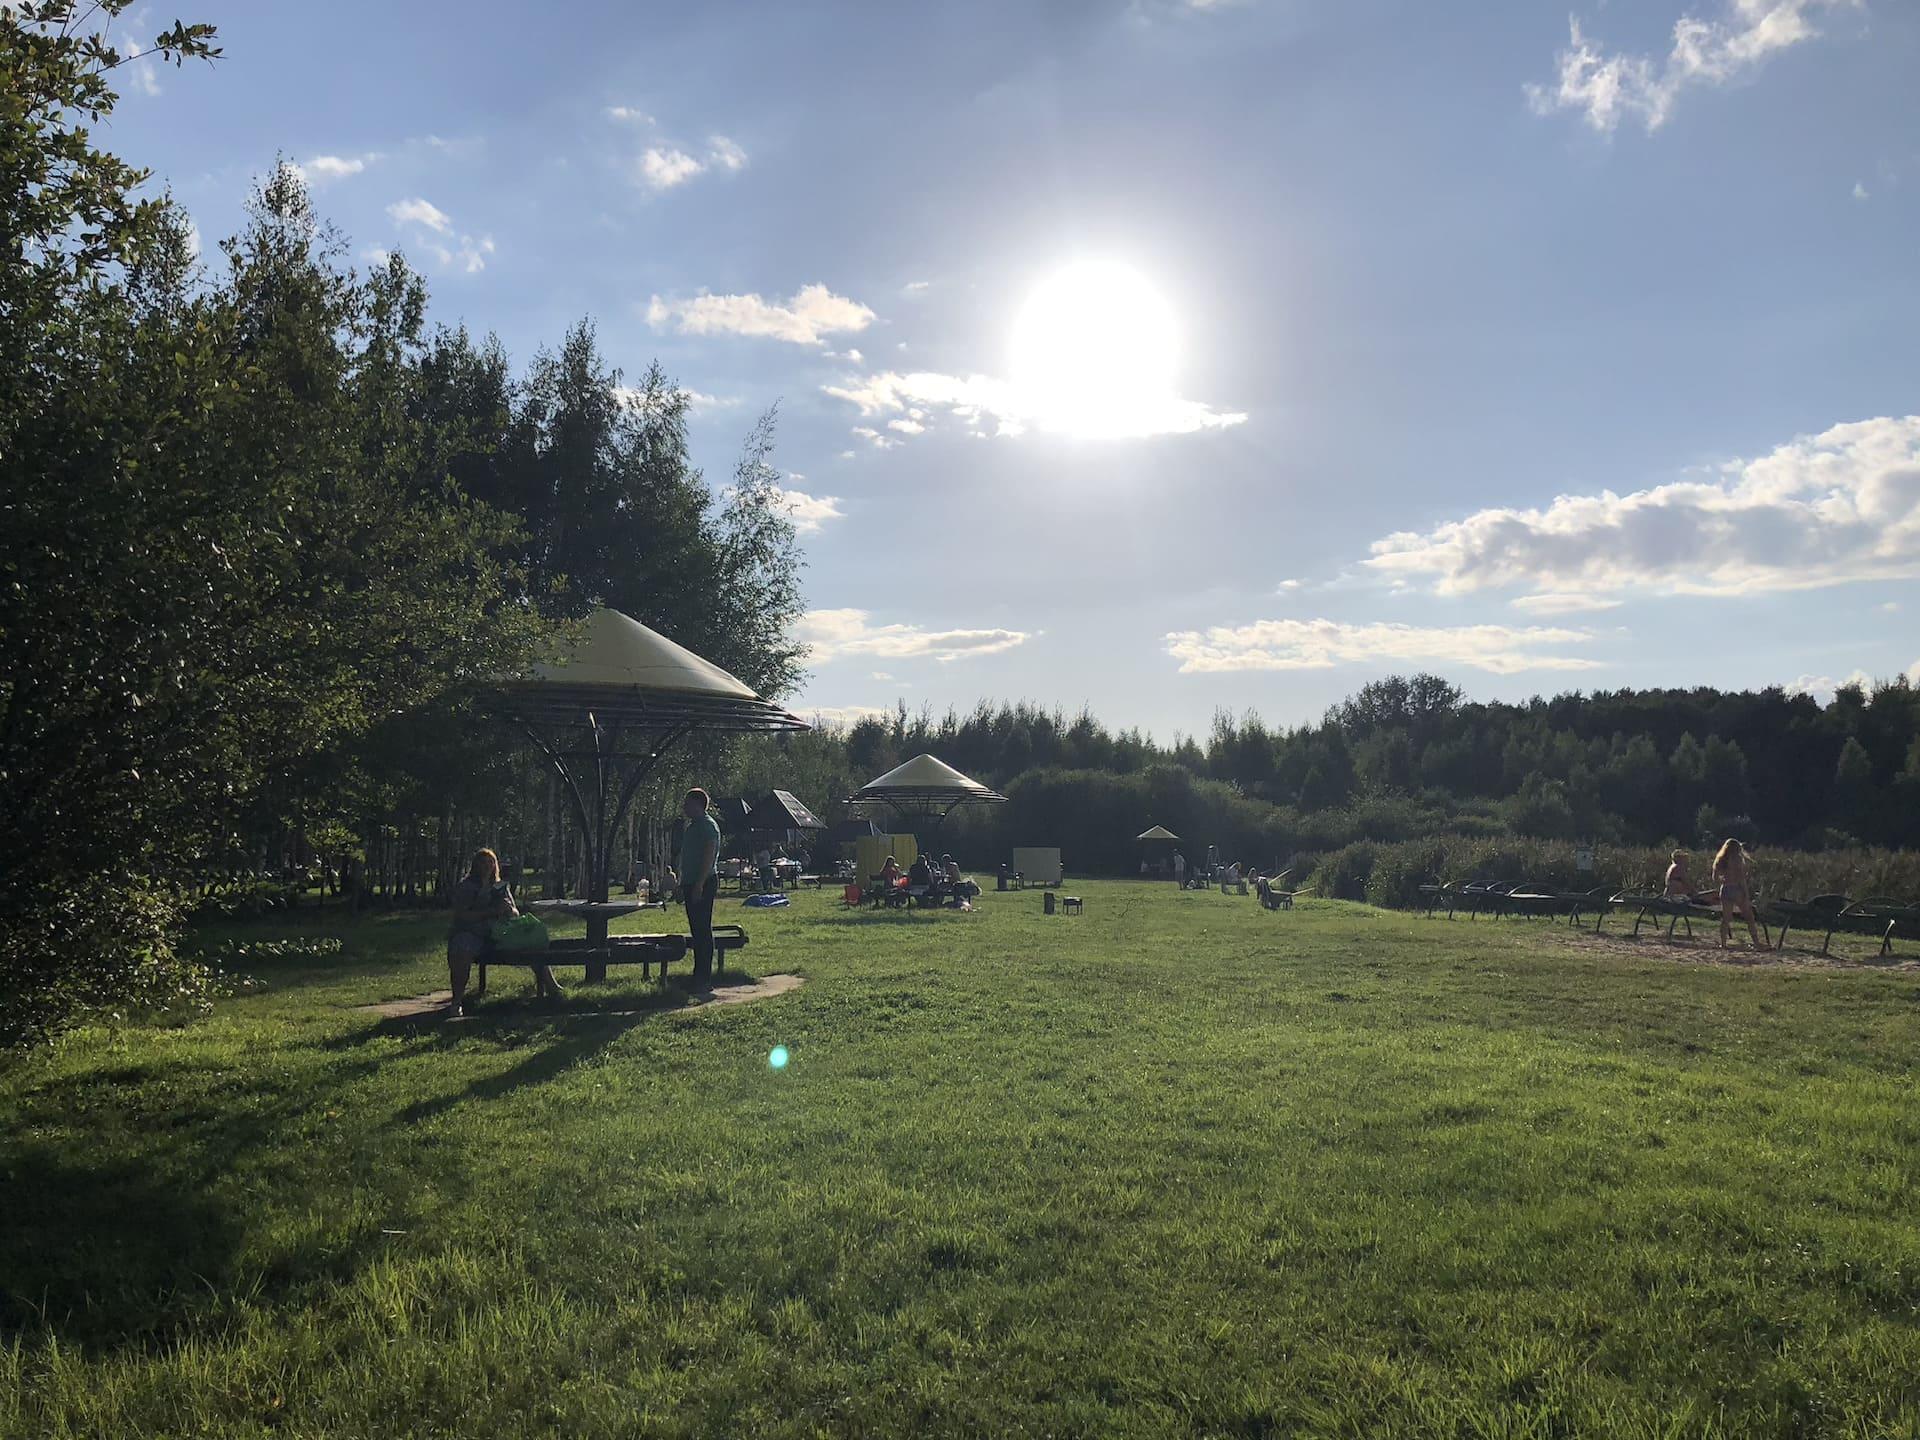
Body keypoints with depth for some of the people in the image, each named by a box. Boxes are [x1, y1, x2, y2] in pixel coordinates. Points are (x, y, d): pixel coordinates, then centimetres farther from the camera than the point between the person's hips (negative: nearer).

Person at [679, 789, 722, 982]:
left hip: (703, 884, -10)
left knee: (702, 929, -8)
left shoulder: (708, 826, -12)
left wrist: (699, 885, -24)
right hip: (691, 884, 10)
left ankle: (704, 976, -5)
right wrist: (682, 886, 22)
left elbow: (709, 857, -20)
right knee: (696, 929, 12)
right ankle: (699, 974, 17)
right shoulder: (692, 825, 19)